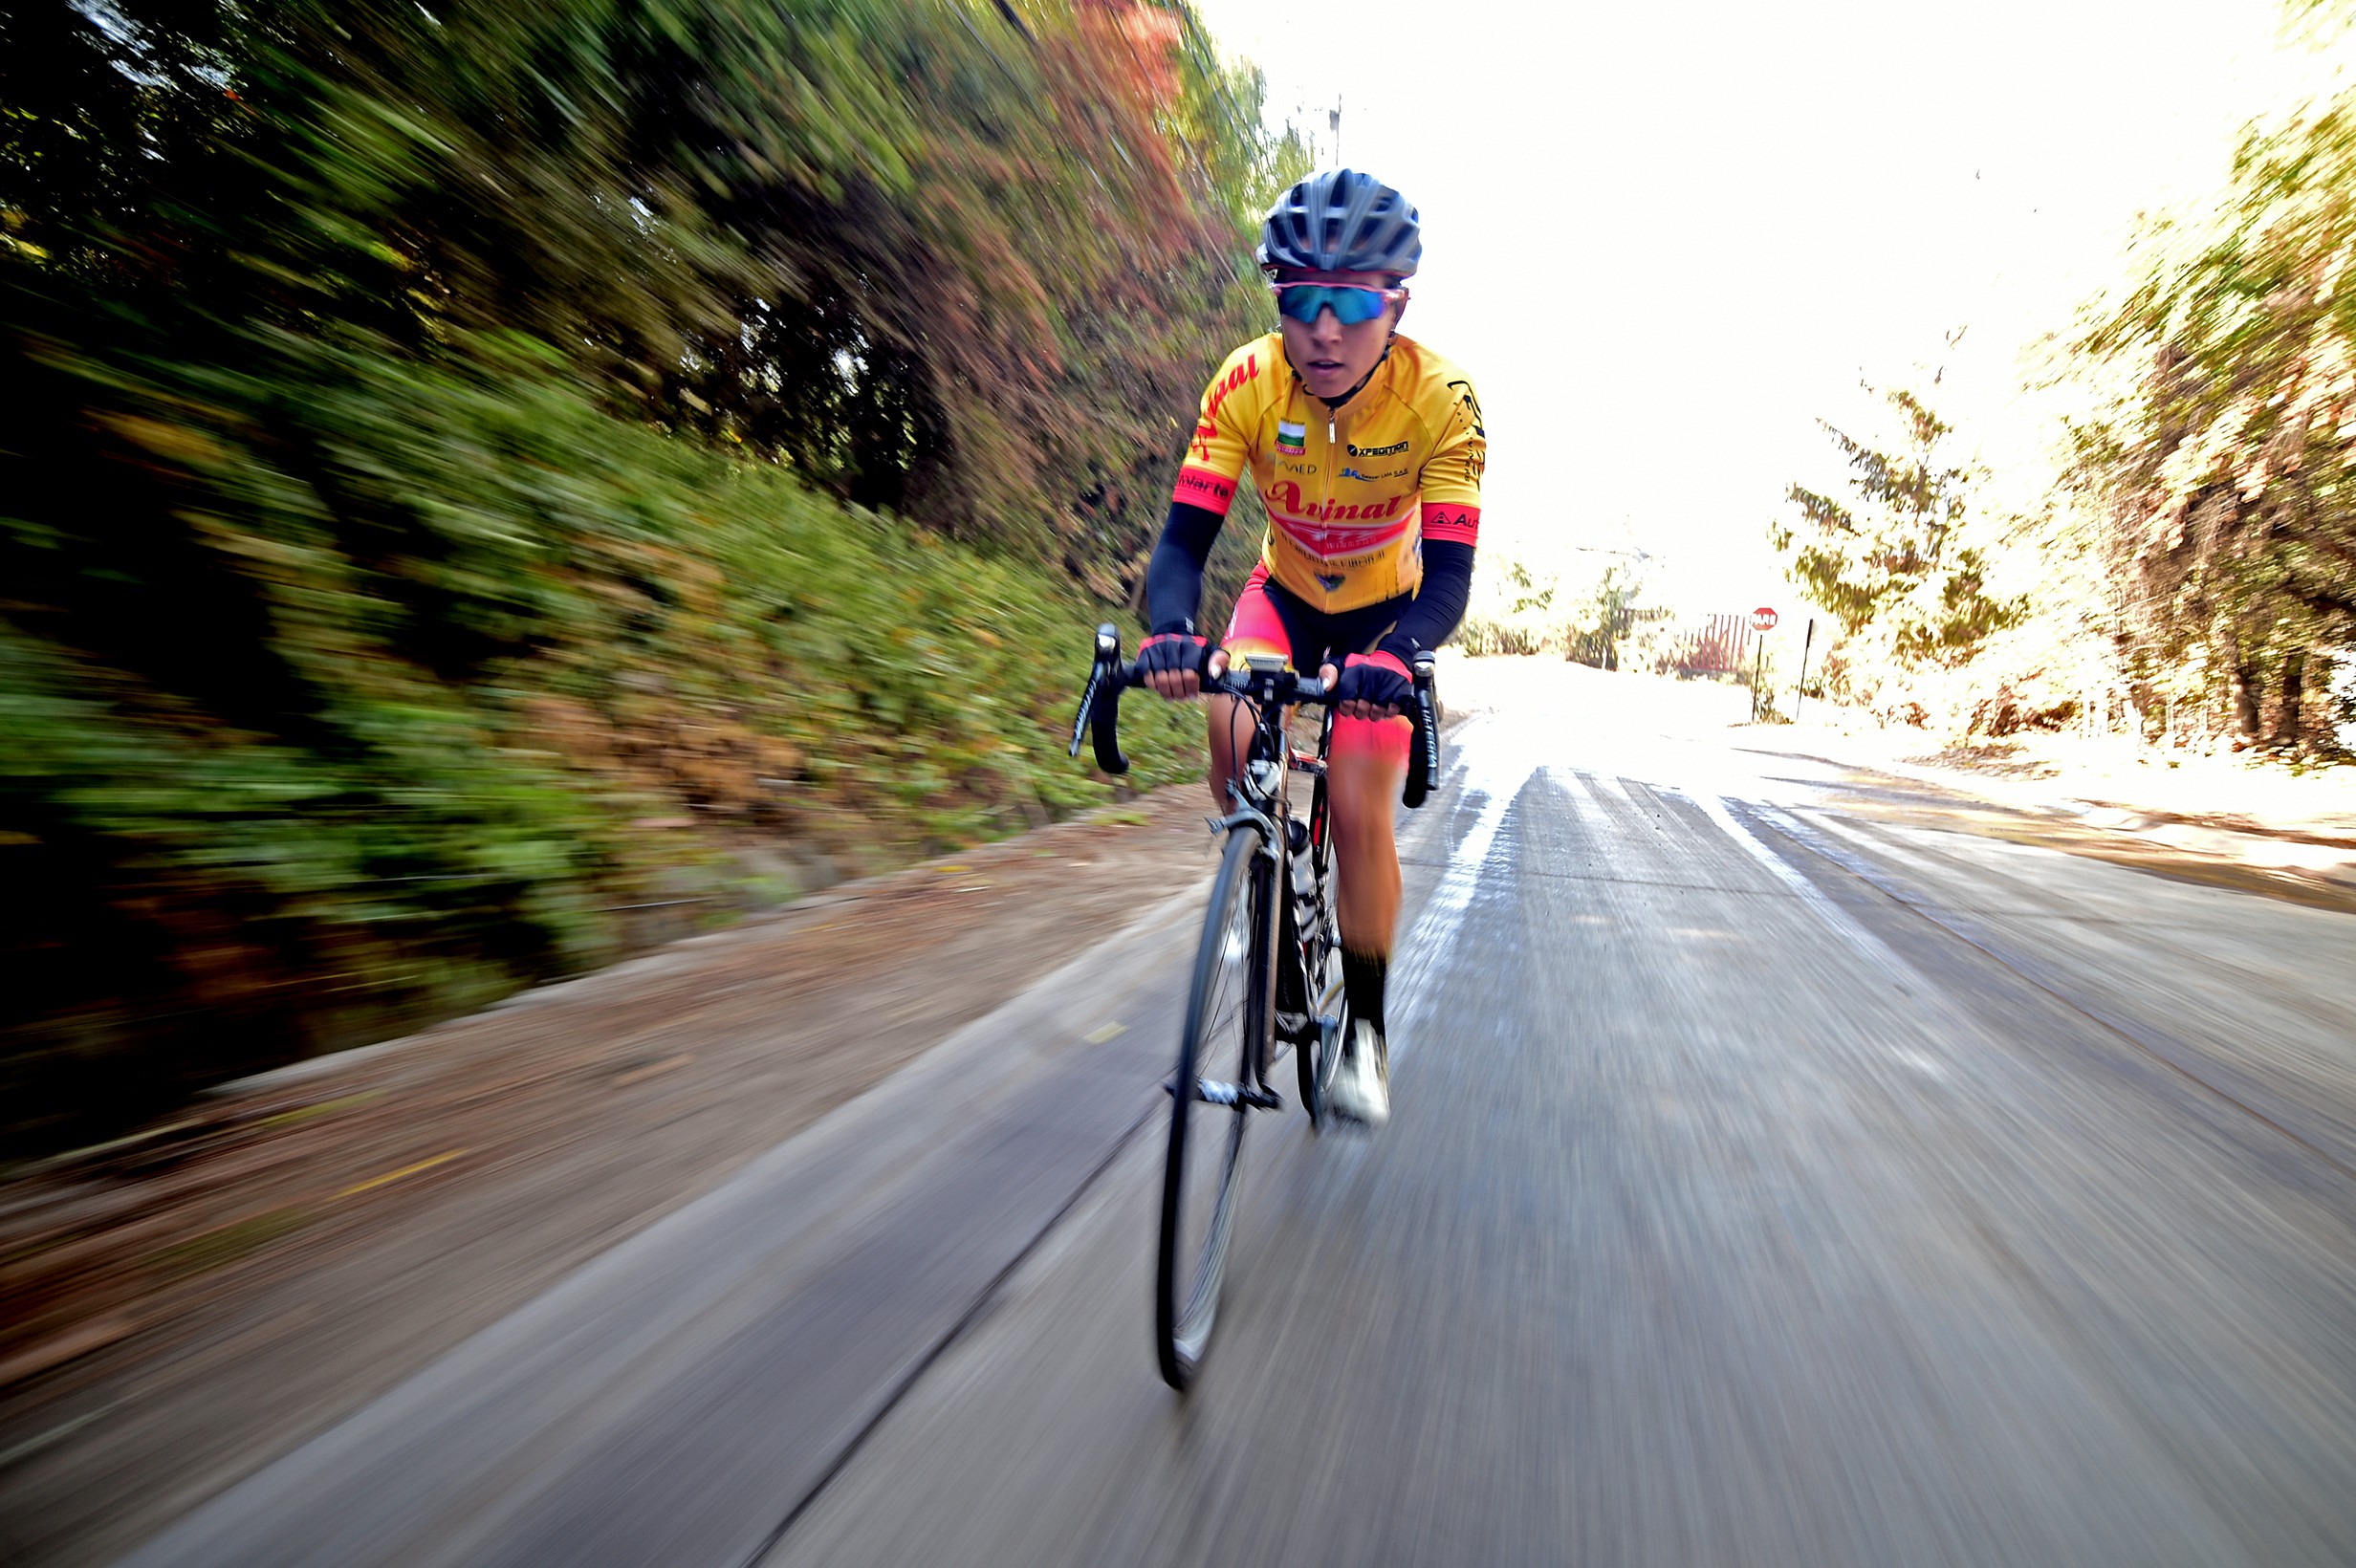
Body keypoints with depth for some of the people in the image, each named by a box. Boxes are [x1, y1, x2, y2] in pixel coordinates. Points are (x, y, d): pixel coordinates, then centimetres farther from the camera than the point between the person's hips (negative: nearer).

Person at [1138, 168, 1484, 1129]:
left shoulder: (1442, 401, -26)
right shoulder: (1247, 383, -23)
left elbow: (1448, 575, -31)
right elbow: (1185, 538, -28)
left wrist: (1393, 657, -53)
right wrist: (1168, 631, -49)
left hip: (1383, 610, -1)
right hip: (1284, 593, 2)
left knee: (1359, 810, -13)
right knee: (1233, 738, -28)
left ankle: (1365, 1026, 9)